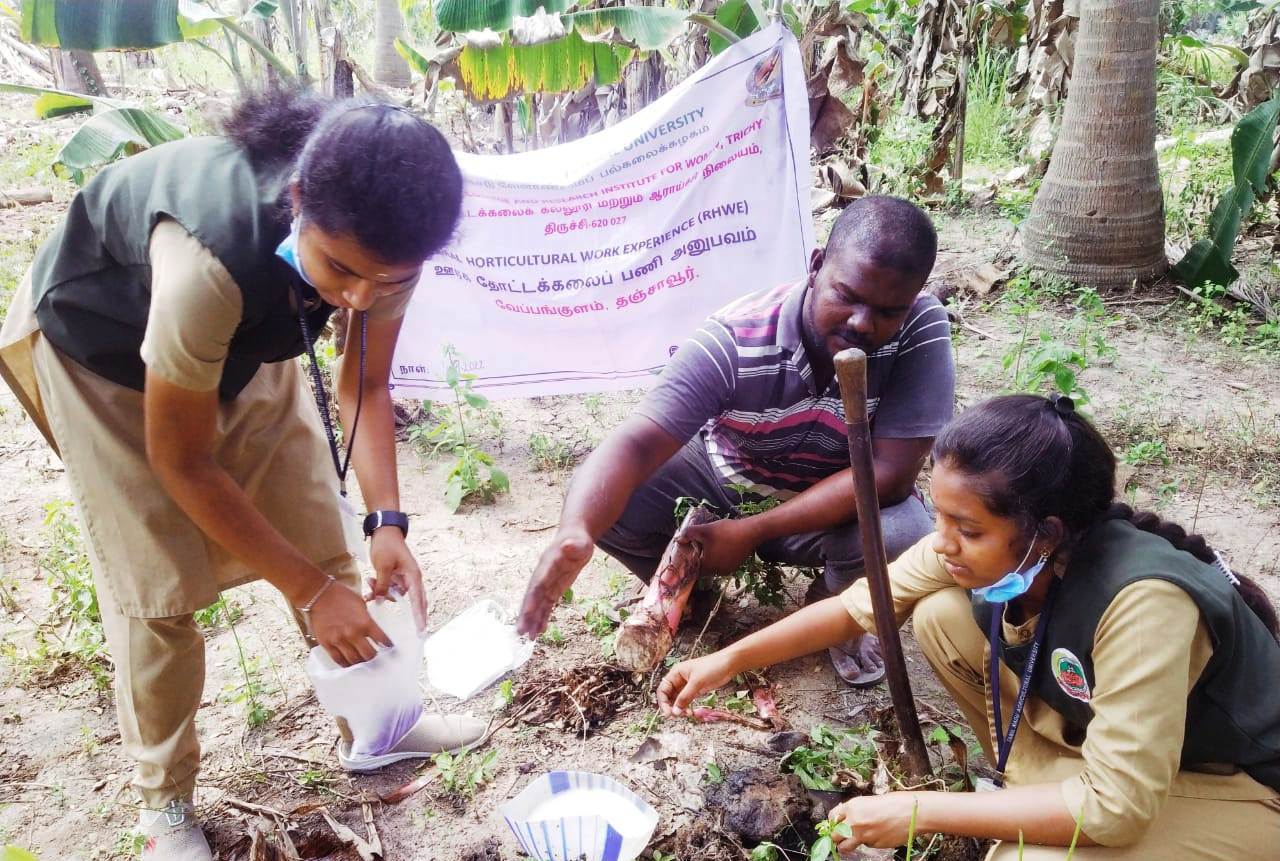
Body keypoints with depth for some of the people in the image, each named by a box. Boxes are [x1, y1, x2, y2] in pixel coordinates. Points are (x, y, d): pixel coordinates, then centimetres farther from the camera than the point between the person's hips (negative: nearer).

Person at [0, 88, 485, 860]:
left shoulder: (380, 242, -28)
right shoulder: (212, 260, -44)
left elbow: (364, 386, -11)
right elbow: (181, 462, -30)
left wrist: (387, 523, -23)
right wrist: (310, 591, -25)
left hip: (241, 346, 5)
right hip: (102, 350, -4)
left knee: (322, 540, 4)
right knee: (158, 586, -5)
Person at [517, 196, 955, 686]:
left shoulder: (922, 331, -28)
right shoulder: (735, 340, -30)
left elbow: (891, 472, -29)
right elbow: (636, 444, -36)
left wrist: (751, 532, -30)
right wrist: (575, 532, -58)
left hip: (840, 500, 0)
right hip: (724, 477, 0)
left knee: (905, 534, -32)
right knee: (609, 503, -23)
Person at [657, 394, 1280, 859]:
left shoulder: (1141, 601, -38)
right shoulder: (983, 546, -19)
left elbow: (1115, 807, -33)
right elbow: (858, 605, -5)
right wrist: (728, 661, -13)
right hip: (1092, 726, 6)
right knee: (939, 615, -12)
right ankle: (1039, 790, 4)